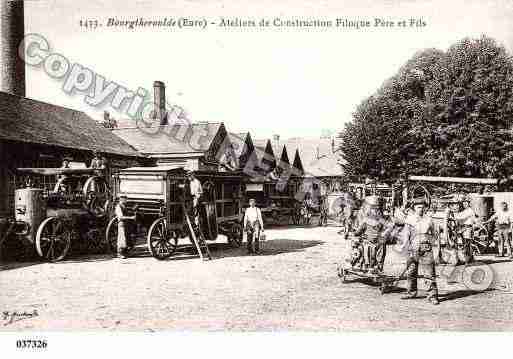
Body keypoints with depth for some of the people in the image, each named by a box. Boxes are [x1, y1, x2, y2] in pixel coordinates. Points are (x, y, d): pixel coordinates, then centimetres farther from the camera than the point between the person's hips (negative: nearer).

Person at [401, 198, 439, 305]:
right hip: (413, 250, 1)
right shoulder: (410, 221, 7)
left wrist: (429, 244, 4)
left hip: (426, 249, -1)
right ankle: (411, 292, 21)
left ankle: (432, 295, 2)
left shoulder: (429, 220, 9)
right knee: (411, 272, 7)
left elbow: (433, 235, 17)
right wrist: (409, 249, -2)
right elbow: (406, 236, 6)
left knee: (430, 274, -4)